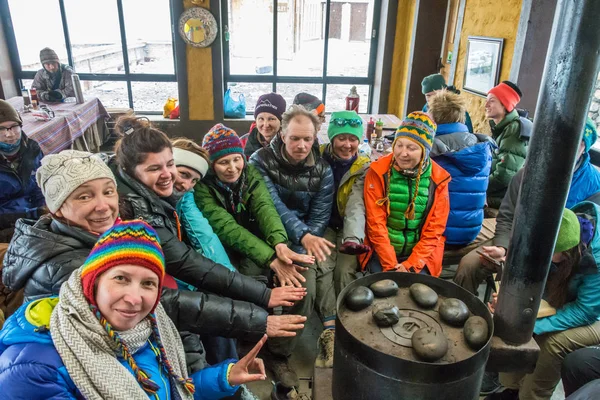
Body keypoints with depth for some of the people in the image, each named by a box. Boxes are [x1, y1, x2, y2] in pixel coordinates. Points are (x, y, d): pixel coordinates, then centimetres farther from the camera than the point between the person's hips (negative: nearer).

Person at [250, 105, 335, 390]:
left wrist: (298, 252, -19)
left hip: (309, 237, 3)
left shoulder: (323, 170, -1)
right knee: (308, 277, -25)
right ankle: (332, 330, -5)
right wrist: (302, 236, -37)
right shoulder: (261, 161, -10)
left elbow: (320, 217, -5)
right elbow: (273, 207, -22)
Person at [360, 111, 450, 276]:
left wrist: (410, 265, -13)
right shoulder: (378, 171, -8)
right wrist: (391, 265, -16)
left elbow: (434, 230, -4)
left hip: (421, 254, 1)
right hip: (381, 251, -1)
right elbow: (375, 223, -11)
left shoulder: (438, 178, -3)